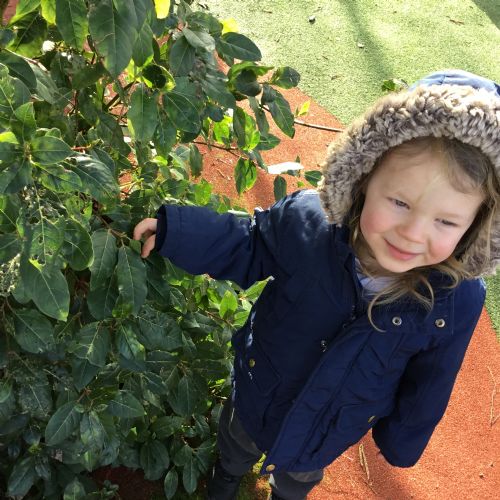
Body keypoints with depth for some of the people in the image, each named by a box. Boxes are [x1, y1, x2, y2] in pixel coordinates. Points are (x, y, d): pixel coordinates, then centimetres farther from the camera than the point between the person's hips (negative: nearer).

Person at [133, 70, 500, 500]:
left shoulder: (457, 303, -32)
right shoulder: (306, 222, -35)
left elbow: (426, 389, -13)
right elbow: (246, 248, -13)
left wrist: (401, 444, 2)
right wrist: (172, 229, -22)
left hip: (331, 432, 0)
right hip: (256, 395, 1)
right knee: (237, 444, 35)